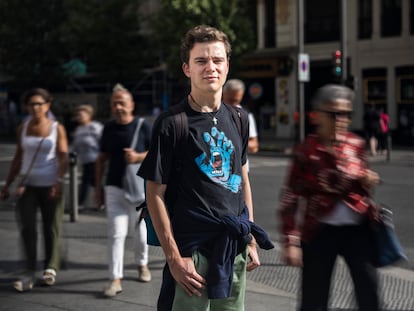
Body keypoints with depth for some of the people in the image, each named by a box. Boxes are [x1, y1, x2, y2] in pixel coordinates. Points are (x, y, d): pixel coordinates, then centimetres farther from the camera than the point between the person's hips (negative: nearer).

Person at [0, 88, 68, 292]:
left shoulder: (57, 128, 1)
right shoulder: (23, 129, 9)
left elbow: (63, 158, -4)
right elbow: (18, 158, 15)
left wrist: (59, 181, -17)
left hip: (50, 185, -2)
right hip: (27, 185, 2)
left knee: (51, 228, 2)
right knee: (27, 228, -5)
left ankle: (50, 268, 16)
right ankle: (29, 273, -2)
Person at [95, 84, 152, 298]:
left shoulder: (143, 126, -5)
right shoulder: (108, 128, 5)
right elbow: (102, 158, 12)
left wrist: (138, 157, -20)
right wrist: (98, 187, 9)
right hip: (114, 188, 1)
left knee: (140, 229, 12)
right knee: (116, 233, -5)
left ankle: (142, 264, 37)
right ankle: (116, 279, -5)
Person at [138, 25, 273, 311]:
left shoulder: (238, 119, 8)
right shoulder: (172, 123, -10)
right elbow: (156, 194, -10)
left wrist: (251, 240, 13)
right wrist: (174, 258, -14)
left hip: (235, 247, 6)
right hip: (193, 248, -5)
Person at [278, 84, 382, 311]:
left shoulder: (356, 144, 2)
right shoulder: (306, 150, -9)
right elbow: (291, 198, -8)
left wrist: (367, 181, -6)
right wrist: (291, 240, -12)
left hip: (357, 227, 3)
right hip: (321, 230, -3)